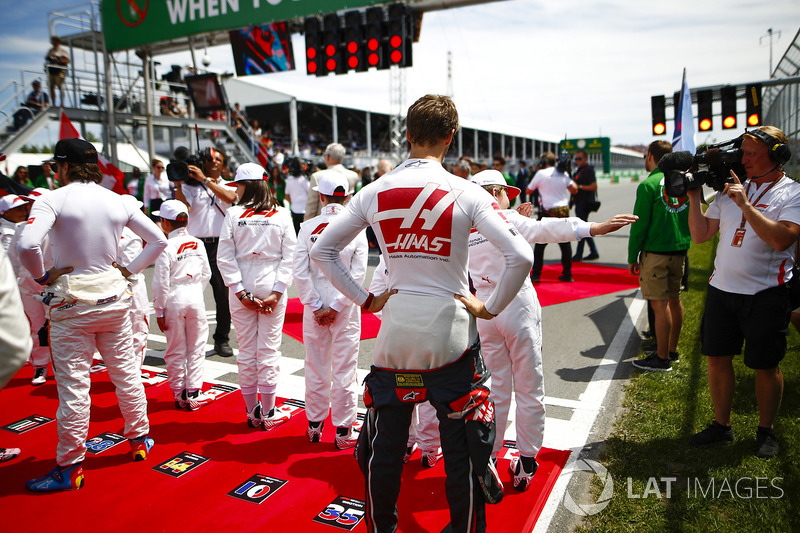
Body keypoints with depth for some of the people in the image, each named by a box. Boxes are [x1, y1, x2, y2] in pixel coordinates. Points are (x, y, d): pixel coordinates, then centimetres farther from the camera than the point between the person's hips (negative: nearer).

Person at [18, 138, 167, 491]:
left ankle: (69, 468, 15)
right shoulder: (117, 201, 3)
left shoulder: (55, 199, -11)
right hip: (112, 297, 4)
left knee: (73, 386, 3)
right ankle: (139, 439, 30)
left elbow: (27, 245, -26)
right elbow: (158, 239, 8)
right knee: (126, 373, 16)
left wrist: (42, 277, -9)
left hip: (71, 303, -4)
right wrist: (130, 269, 9)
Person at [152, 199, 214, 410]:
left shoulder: (167, 247, -13)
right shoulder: (198, 244, 2)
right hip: (196, 298, 3)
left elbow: (160, 283, -12)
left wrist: (159, 311, -4)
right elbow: (206, 274, 9)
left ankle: (180, 395, 17)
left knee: (176, 352, 9)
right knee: (196, 348, 11)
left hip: (174, 300, -3)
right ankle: (194, 394, 14)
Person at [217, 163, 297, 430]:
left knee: (246, 351, 10)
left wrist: (241, 292, -6)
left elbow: (225, 258, -7)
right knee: (269, 350, 6)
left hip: (242, 290, 0)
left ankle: (252, 412, 19)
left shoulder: (234, 215, -4)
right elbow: (289, 256, -6)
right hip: (271, 288, 0)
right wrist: (277, 292, -7)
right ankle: (267, 413, 14)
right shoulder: (282, 215, -1)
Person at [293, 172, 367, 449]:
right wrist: (336, 307, -7)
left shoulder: (308, 227, -4)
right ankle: (343, 431, 16)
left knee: (315, 367, 14)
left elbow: (300, 272, -7)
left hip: (315, 306, 1)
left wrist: (316, 307, -4)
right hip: (347, 310, -1)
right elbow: (358, 273, -10)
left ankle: (314, 425, 28)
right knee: (344, 369, 7)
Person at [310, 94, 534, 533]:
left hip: (395, 333, 3)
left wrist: (364, 299, 5)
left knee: (383, 448, 20)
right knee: (461, 452, 14)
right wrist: (490, 308, -4)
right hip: (451, 334, -2)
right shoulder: (466, 194, -10)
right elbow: (520, 256, -17)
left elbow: (321, 250, 4)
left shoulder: (374, 193, -1)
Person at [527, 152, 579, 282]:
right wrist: (569, 176, 20)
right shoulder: (563, 174, 7)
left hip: (549, 212, -4)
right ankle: (567, 274, 14)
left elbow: (528, 191, 2)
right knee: (565, 243, 11)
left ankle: (536, 274, 2)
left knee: (540, 243, 4)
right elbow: (574, 190, 12)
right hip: (564, 210, 4)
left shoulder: (541, 173, -4)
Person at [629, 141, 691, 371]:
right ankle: (672, 350, 28)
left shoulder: (649, 185, -13)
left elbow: (639, 224, -13)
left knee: (660, 304, -3)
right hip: (680, 249, 8)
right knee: (674, 299, 16)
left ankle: (662, 358, 3)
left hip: (656, 252, -8)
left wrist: (632, 257, -6)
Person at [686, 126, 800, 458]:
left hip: (766, 294, -5)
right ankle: (721, 425, 25)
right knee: (717, 358, 10)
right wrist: (695, 199, -1)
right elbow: (700, 235, 8)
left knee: (765, 366, 6)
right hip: (721, 289, 5)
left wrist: (745, 205, -21)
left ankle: (766, 431, 26)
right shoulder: (732, 188, 9)